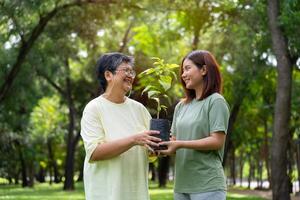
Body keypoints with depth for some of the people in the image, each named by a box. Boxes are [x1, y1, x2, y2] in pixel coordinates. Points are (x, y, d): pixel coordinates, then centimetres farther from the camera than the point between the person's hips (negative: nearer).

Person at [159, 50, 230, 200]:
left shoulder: (216, 101, -4)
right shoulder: (181, 106, 15)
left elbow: (217, 141, -13)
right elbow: (174, 139, 14)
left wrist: (180, 144, -19)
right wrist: (162, 144, -8)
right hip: (182, 185, 6)